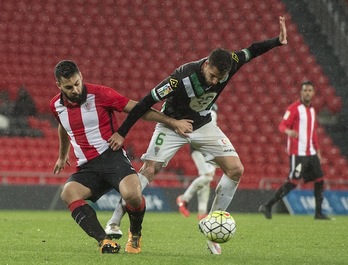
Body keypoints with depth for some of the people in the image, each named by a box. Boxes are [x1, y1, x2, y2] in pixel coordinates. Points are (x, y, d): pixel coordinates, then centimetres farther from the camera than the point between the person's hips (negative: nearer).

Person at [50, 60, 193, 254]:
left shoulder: (100, 94, -8)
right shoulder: (56, 106, 6)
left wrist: (173, 122, -5)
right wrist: (63, 156, 46)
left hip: (112, 156, -4)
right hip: (87, 167, 4)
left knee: (132, 194, -32)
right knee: (68, 193, -29)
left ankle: (135, 234, 2)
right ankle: (105, 241, -33)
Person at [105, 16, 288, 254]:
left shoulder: (229, 65, -22)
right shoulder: (182, 78, -35)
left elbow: (252, 51, 0)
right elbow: (146, 102, -28)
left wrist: (278, 41, -11)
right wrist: (122, 133, -27)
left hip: (203, 125, 5)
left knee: (236, 170, -9)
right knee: (149, 170, -19)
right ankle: (114, 223, -9)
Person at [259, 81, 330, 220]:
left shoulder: (312, 110, 17)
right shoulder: (294, 108, -7)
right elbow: (282, 125, -16)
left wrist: (317, 150, 21)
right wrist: (288, 131, -39)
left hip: (310, 153, 8)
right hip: (297, 153, -8)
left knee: (319, 180, 5)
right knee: (292, 182, -12)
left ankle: (318, 213, 12)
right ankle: (267, 206, -6)